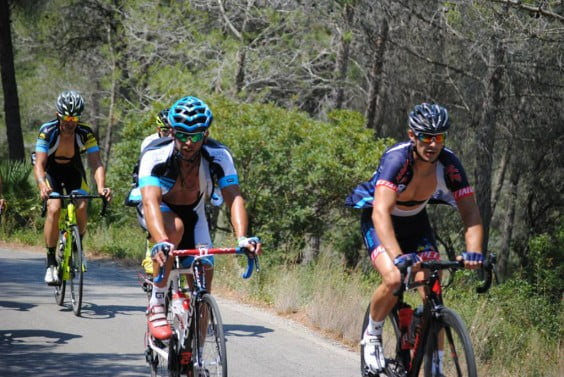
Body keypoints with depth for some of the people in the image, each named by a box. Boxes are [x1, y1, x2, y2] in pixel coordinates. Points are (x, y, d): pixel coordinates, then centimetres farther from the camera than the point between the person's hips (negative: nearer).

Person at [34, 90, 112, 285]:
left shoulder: (85, 133, -25)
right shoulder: (47, 131, -29)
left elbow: (96, 163, -30)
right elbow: (39, 165, -34)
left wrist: (101, 187, -49)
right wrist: (43, 186, -54)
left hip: (73, 171, 2)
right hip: (51, 172, -1)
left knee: (81, 207, -23)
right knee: (54, 208, -25)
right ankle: (51, 263, -15)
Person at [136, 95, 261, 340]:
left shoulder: (218, 156, -26)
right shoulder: (155, 155, -33)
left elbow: (234, 198, -34)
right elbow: (150, 200, -46)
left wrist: (242, 238, -52)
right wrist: (161, 242, -63)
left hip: (193, 214, 3)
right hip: (159, 211, -3)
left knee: (204, 274, -10)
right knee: (175, 228, -37)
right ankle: (156, 304, -25)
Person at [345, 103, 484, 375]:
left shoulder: (449, 163, -23)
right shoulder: (396, 158, -35)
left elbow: (470, 212, -24)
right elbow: (381, 212, -46)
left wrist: (473, 252, -42)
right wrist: (398, 257, -59)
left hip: (414, 221, 4)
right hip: (379, 221, -4)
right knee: (393, 279, -28)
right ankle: (372, 334, 1)